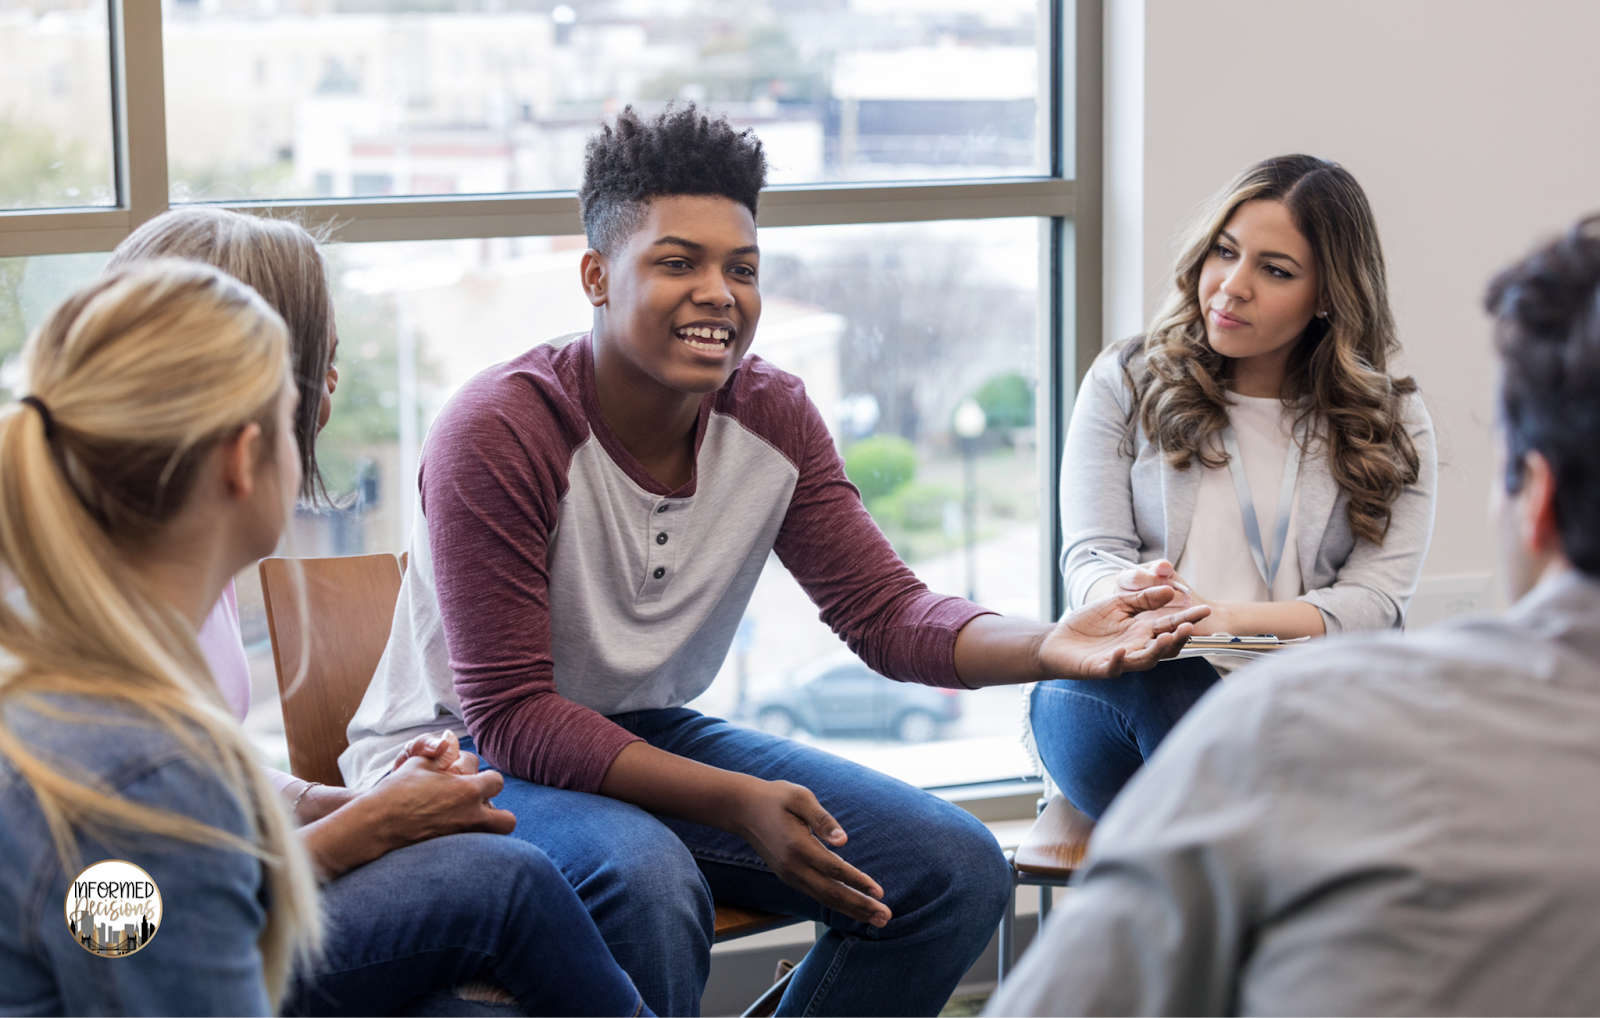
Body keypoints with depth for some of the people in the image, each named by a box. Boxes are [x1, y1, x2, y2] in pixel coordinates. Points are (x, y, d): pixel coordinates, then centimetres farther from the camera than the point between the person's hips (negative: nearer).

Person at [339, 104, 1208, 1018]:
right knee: (647, 876, -39)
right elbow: (510, 716, -24)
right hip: (464, 760, -6)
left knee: (958, 868, -6)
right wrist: (740, 805, -34)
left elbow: (887, 613, -5)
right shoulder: (497, 434, -23)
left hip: (651, 734, 7)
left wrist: (1047, 647, -27)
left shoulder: (773, 418, -4)